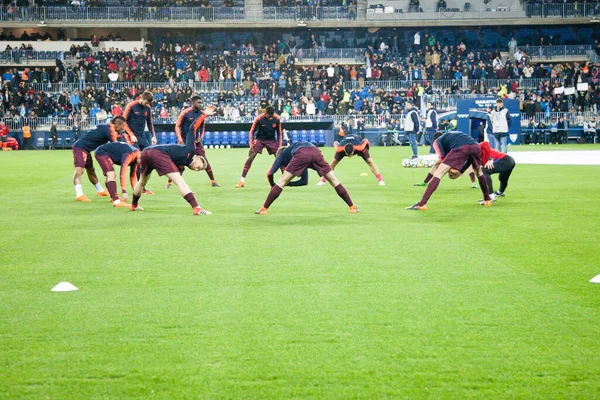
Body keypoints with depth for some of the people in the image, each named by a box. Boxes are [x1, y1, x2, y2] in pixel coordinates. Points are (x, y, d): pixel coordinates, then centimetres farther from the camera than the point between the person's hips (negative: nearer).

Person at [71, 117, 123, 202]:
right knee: (79, 170, -22)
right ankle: (79, 195, -35)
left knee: (91, 170, 24)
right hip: (80, 148, -11)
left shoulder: (105, 127, 16)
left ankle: (100, 191, 40)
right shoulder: (110, 130, -13)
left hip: (85, 149, 11)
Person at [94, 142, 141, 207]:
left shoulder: (135, 155, 1)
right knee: (111, 175, -24)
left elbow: (132, 175, 13)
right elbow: (123, 173, -35)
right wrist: (124, 192, -39)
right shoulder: (130, 154, -27)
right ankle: (116, 202, -34)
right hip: (101, 152, -11)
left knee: (111, 175, 25)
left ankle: (114, 197, 44)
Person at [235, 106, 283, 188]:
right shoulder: (259, 119, -21)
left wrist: (279, 146, -5)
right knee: (251, 157, -15)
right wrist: (251, 146, -15)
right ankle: (242, 180, -13)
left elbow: (279, 133, 0)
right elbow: (252, 132, -9)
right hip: (259, 139, -2)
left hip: (272, 140, 2)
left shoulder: (277, 119, -14)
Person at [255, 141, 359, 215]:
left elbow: (269, 174, 20)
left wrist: (273, 186, 37)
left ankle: (264, 209, 6)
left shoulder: (282, 155, 34)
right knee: (334, 181, 16)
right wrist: (288, 184, 46)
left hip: (301, 154, -4)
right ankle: (352, 207, 19)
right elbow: (304, 181, 45)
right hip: (316, 152, 4)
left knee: (282, 182, 8)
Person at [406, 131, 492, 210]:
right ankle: (487, 199, 40)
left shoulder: (437, 141, 27)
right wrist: (460, 171, 30)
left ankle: (422, 204, -12)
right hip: (475, 146, 5)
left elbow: (442, 158, 10)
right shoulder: (454, 134, 43)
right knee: (479, 171, 35)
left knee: (438, 174, -1)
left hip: (461, 148, -5)